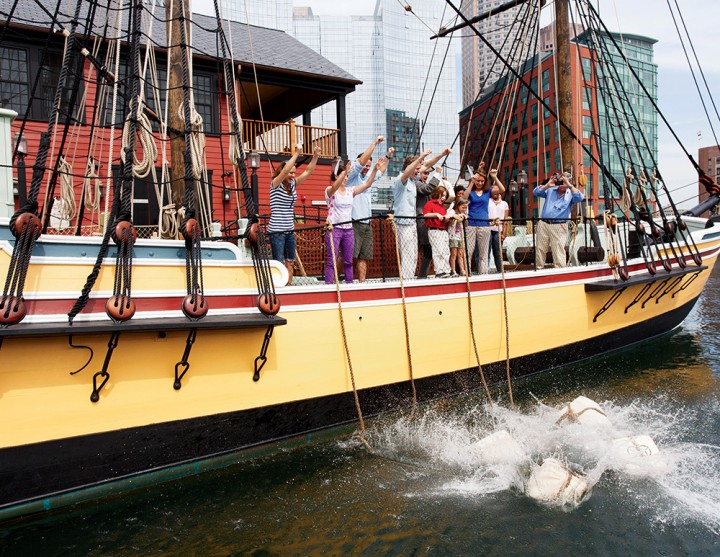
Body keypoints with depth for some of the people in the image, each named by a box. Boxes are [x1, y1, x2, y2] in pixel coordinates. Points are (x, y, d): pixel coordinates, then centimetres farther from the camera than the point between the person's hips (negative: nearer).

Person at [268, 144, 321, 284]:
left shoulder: (292, 184, 11)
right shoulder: (275, 184, -7)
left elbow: (308, 171, 8)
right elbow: (285, 170, -24)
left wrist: (315, 156, -4)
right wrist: (296, 153, -23)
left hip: (290, 230, 7)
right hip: (277, 231, -7)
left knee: (290, 263, 9)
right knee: (279, 264, -6)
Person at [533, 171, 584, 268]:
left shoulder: (571, 194, 7)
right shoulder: (550, 190, 13)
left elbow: (580, 198, -13)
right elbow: (535, 192, 5)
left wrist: (570, 186, -15)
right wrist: (547, 185, -5)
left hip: (559, 226, -3)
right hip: (543, 224, 3)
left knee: (558, 252, -6)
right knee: (540, 249, 7)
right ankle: (539, 268, 17)